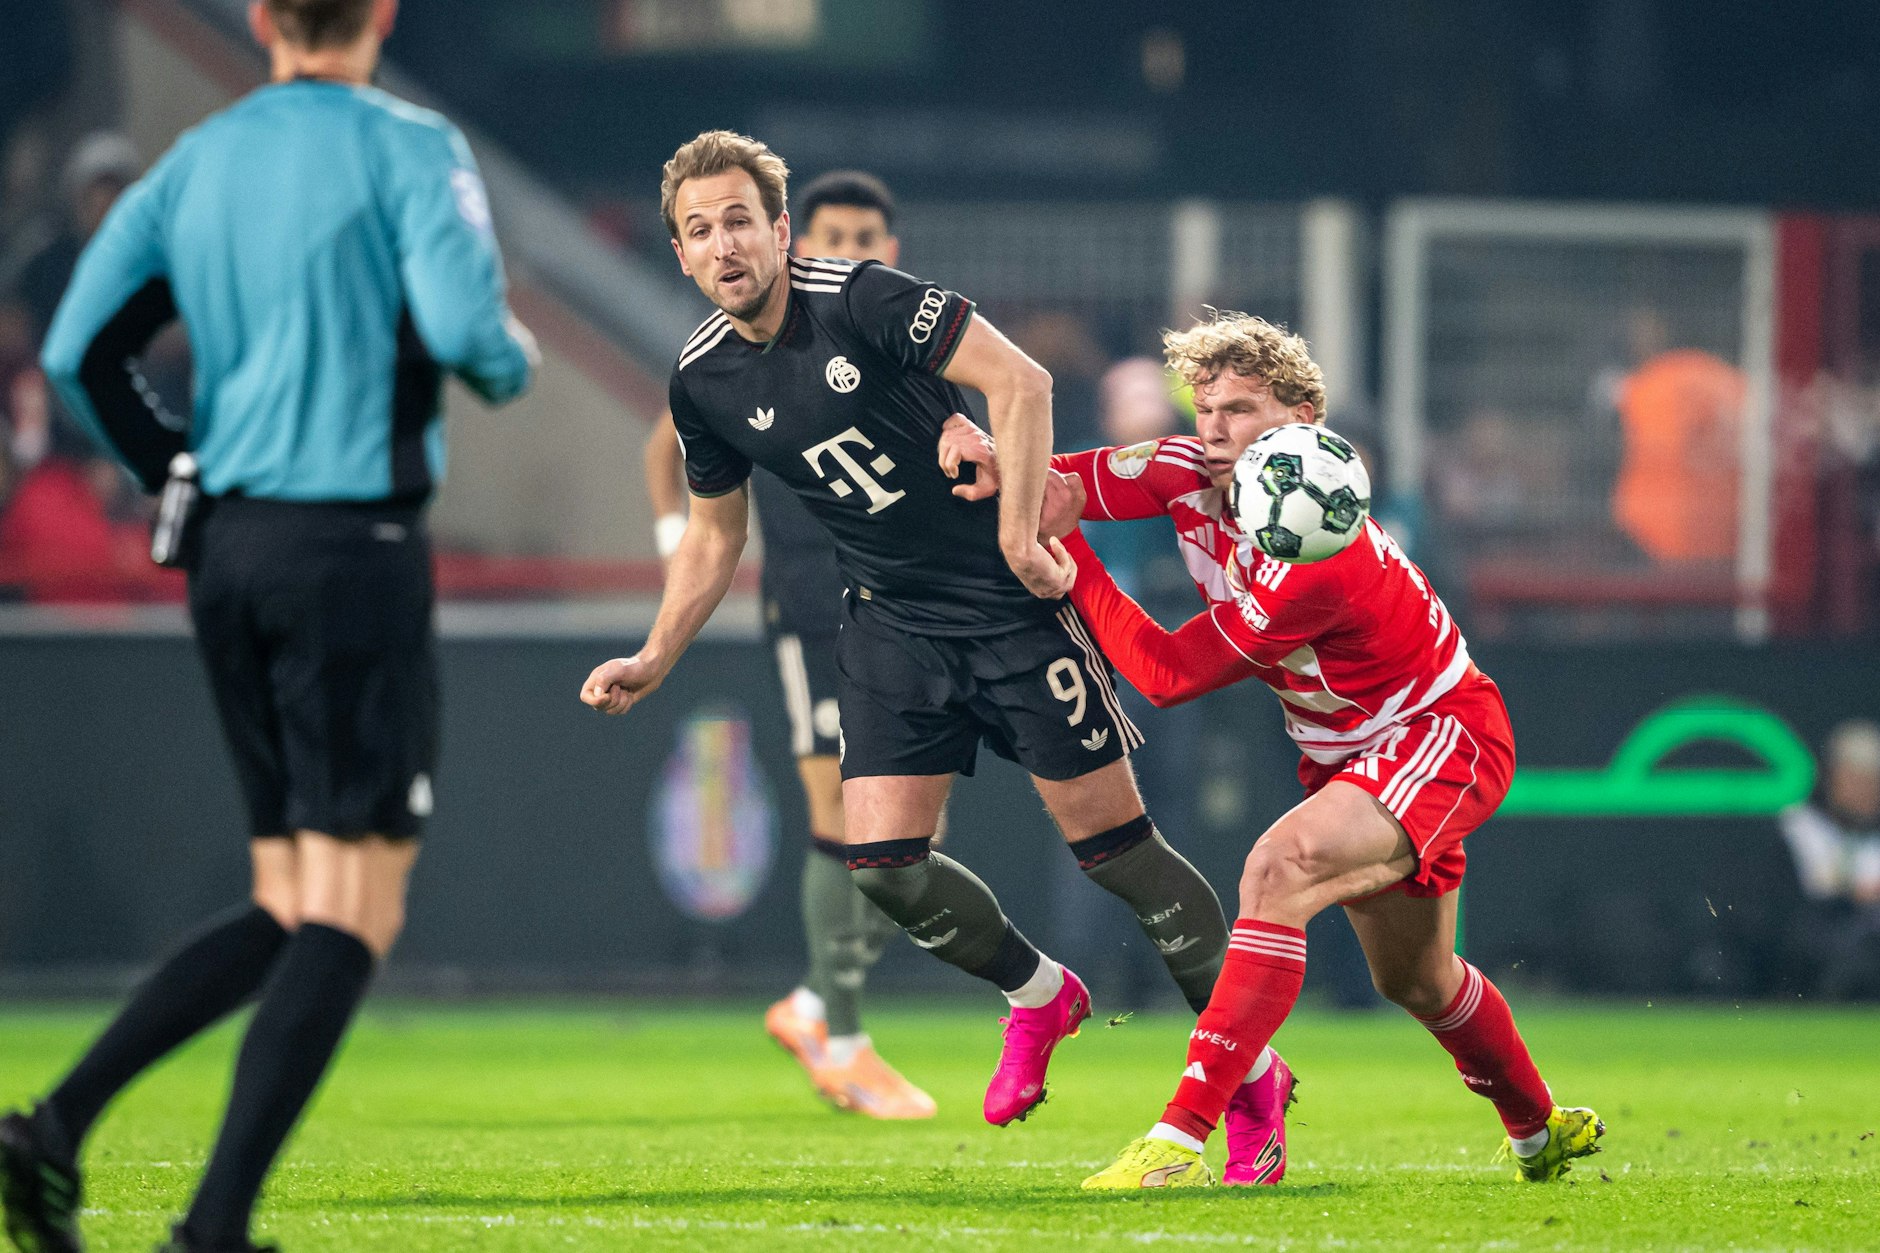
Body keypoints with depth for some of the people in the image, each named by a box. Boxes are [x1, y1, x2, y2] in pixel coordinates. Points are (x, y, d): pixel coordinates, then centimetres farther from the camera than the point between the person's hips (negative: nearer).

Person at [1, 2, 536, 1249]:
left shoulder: (195, 162, 11)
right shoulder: (407, 148, -6)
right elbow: (462, 325, -19)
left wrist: (181, 479, 15)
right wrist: (515, 361, 3)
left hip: (231, 553, 7)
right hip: (356, 551, -7)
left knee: (286, 913, 15)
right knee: (352, 917, -3)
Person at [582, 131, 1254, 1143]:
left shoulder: (860, 300, -16)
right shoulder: (702, 381, 1)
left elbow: (1019, 381, -21)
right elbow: (714, 535, 16)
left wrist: (1017, 533, -24)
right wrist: (653, 661, 8)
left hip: (1011, 599, -5)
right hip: (891, 624, 5)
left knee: (1106, 837, -6)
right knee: (882, 861, -6)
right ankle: (1038, 995, 22)